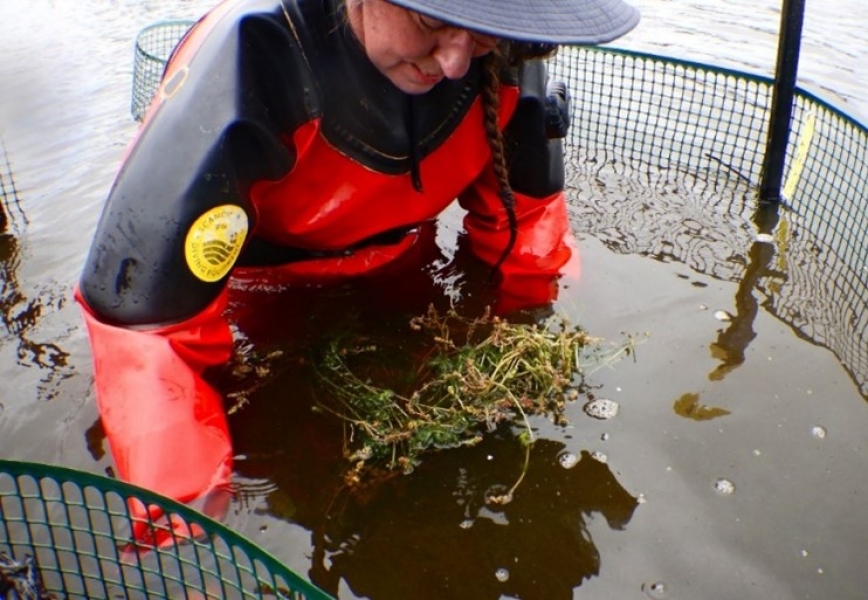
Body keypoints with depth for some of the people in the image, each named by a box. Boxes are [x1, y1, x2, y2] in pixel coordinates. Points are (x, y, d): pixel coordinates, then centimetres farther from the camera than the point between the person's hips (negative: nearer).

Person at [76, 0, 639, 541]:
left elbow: (526, 212, -8)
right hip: (254, 288, -3)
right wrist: (190, 511, -39)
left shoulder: (503, 58, -23)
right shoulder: (250, 64, -37)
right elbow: (143, 315, -37)